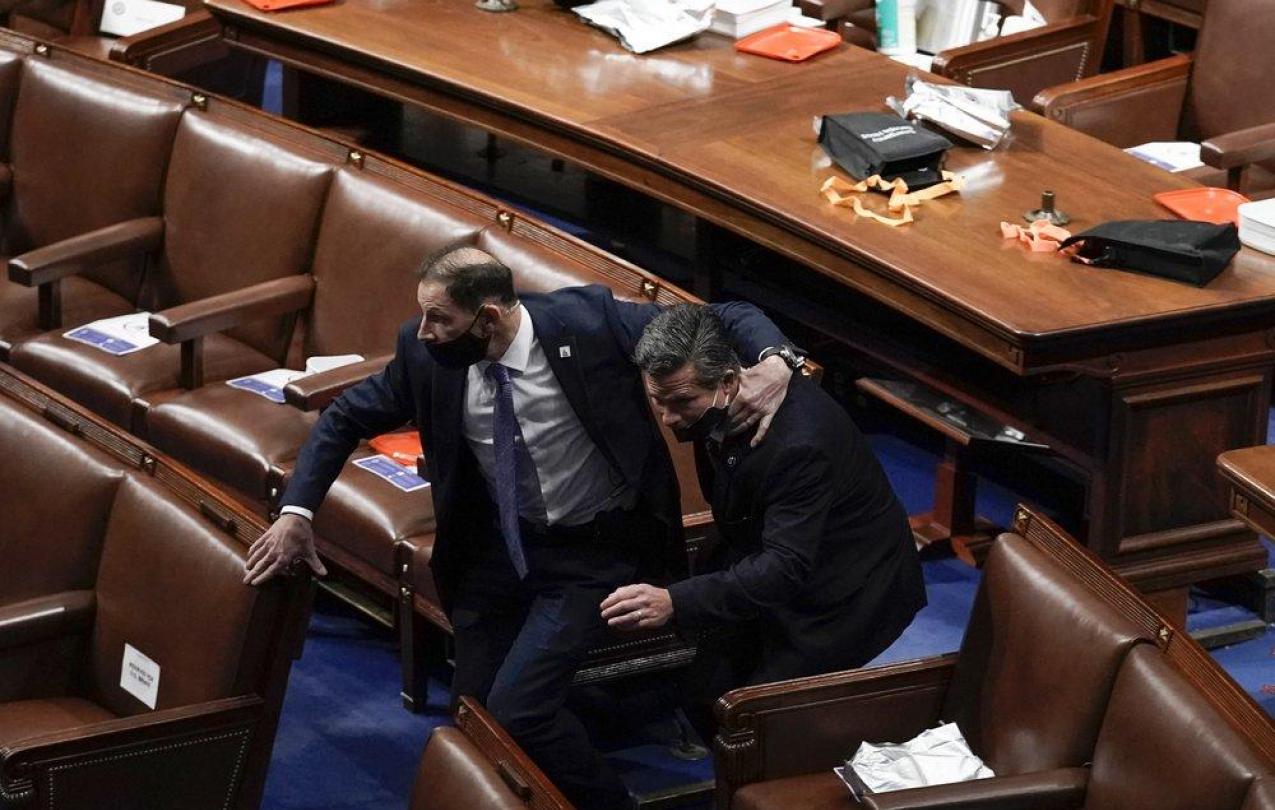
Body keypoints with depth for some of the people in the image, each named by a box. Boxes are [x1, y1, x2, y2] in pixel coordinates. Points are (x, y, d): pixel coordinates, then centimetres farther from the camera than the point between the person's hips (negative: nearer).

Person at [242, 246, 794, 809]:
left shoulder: (587, 321, -24)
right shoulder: (424, 351, -13)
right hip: (498, 544, 5)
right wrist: (296, 512, -5)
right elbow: (344, 419, 3)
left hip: (594, 549, -5)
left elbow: (723, 317, -18)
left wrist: (774, 360, -38)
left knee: (516, 709, -16)